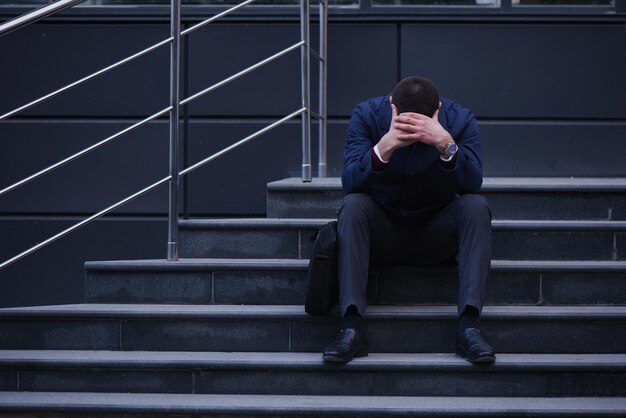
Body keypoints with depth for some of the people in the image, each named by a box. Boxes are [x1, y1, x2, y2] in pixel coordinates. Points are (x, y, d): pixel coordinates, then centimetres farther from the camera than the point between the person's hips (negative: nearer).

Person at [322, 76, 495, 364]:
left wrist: (445, 143, -40)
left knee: (475, 206, -26)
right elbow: (350, 183, -24)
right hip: (382, 232, -1)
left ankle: (469, 325, -34)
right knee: (354, 205, -30)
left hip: (435, 235, 1)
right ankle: (352, 327, -38)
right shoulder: (367, 115, -11)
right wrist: (386, 145, -40)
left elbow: (472, 184, -23)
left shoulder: (459, 120, -10)